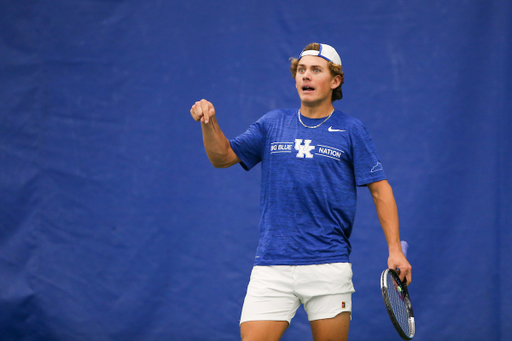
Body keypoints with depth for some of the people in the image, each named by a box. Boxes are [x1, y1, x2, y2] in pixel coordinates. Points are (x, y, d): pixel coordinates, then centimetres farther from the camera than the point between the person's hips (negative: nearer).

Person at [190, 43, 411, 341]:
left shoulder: (351, 130, 4)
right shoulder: (272, 124, 11)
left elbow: (380, 189, 3)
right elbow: (223, 157, 16)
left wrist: (395, 249, -6)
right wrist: (209, 123, -4)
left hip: (328, 267, -2)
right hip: (271, 268, 2)